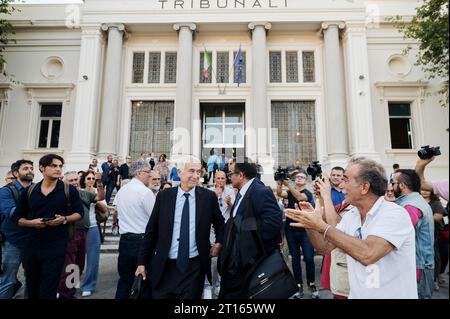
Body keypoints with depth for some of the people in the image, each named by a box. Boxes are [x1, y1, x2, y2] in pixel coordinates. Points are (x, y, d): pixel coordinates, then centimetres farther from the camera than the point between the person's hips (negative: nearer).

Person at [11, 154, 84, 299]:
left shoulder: (69, 190, -2)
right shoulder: (29, 191, 6)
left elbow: (79, 213, 4)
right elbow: (17, 217, 10)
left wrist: (64, 219, -14)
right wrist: (31, 222, -10)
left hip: (56, 247, -3)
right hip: (31, 246, 4)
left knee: (48, 292, 0)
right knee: (31, 290, 16)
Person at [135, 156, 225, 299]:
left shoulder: (208, 196, -4)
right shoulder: (164, 196, -3)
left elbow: (219, 223, 14)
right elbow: (151, 231, 2)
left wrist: (218, 243, 1)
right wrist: (142, 262, 3)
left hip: (194, 267, 0)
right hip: (164, 267, 1)